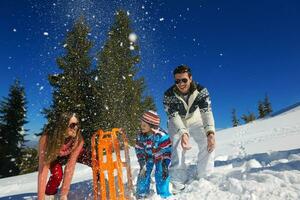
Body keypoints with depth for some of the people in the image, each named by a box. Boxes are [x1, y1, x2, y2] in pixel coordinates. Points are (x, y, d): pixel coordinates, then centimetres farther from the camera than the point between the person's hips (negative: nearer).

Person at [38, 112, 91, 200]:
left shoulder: (78, 140, -37)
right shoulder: (47, 138, -41)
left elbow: (70, 166, -33)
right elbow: (43, 171, -42)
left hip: (71, 154, 1)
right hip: (53, 156, -1)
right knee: (57, 175, -32)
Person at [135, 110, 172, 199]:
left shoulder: (161, 135, -34)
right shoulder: (140, 136, -20)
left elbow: (167, 151, -25)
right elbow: (139, 150, -8)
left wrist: (165, 166, -24)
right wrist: (142, 164, -13)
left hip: (160, 157, -3)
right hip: (148, 156, 4)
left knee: (161, 175, -8)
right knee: (144, 173, 2)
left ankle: (164, 195, 14)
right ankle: (141, 194, 23)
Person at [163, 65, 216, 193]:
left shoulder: (201, 91, -26)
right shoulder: (169, 95, -29)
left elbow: (206, 112, -36)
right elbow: (173, 117, -35)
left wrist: (210, 132, -54)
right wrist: (183, 133, -53)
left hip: (195, 120, 2)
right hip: (177, 124, -1)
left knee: (208, 143, -16)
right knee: (177, 150, -17)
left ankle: (204, 178, 0)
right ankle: (178, 184, -7)